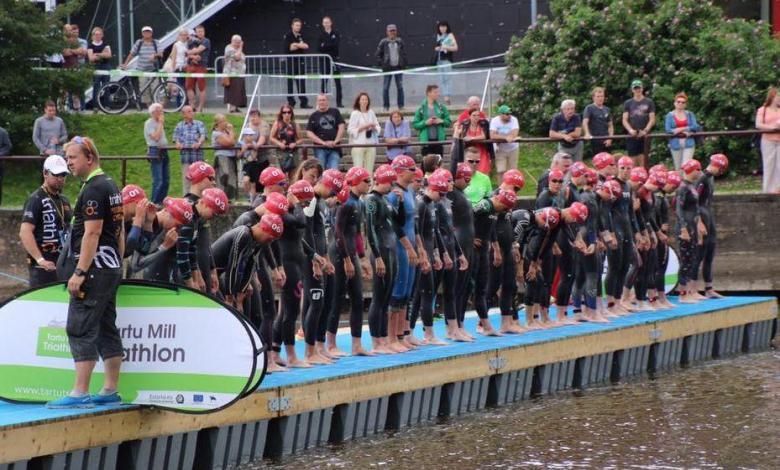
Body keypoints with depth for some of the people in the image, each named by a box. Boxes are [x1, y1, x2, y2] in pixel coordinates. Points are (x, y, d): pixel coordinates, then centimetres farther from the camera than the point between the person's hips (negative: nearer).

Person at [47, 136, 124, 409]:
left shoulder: (93, 189, -14)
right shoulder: (110, 186, 17)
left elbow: (92, 233, -21)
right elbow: (119, 231, 22)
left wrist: (79, 272, -22)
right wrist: (119, 265, 25)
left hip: (95, 267, -10)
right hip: (111, 268, 10)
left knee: (80, 329, -10)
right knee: (106, 329, 12)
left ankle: (80, 394, -13)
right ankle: (110, 392, 13)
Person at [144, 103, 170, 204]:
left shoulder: (159, 123, 18)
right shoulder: (149, 123, -8)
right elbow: (155, 137, -20)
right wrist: (161, 123, -14)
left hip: (164, 152, 9)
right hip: (155, 152, -9)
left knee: (166, 180, 10)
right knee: (158, 180, -11)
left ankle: (162, 201, 17)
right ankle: (154, 203, -7)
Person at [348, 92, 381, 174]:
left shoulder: (371, 112, 10)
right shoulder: (355, 113, -2)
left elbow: (378, 127, 14)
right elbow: (350, 130, -7)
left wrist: (374, 127, -8)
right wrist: (363, 127, -14)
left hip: (370, 143, 4)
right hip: (358, 144, -4)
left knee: (369, 169, 3)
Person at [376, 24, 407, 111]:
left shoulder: (400, 41, 5)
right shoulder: (383, 42, -1)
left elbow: (404, 53, 12)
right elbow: (378, 54, 3)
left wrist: (403, 64, 2)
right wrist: (381, 64, -6)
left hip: (398, 67, 2)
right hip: (387, 68, -2)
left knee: (400, 87, 5)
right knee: (385, 88, -1)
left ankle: (401, 105, 12)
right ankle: (386, 106, 7)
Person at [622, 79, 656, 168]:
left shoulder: (649, 102, 8)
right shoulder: (628, 103, 12)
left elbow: (652, 119, 4)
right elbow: (624, 120, 7)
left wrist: (645, 130, -11)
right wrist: (630, 130, -11)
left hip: (644, 135, -1)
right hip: (632, 136, 1)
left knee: (643, 161, -6)